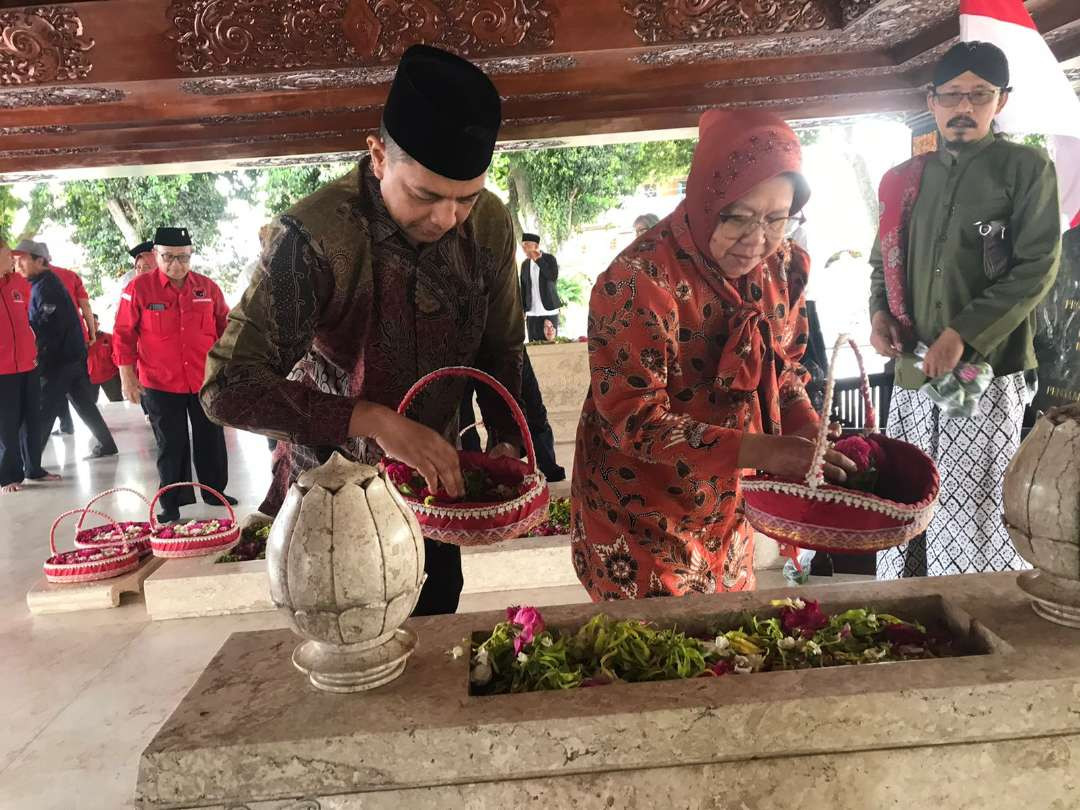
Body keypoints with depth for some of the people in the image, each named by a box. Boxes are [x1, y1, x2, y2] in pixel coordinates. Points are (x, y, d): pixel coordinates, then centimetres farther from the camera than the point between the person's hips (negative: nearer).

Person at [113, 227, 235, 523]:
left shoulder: (207, 287, 1)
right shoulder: (139, 288, -6)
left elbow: (225, 329, 11)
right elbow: (124, 335, -3)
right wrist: (127, 377, -6)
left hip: (206, 382, 2)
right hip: (160, 385, -2)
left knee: (211, 440, 12)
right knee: (171, 446, 6)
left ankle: (215, 491, 30)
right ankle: (172, 505, 18)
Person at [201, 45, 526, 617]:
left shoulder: (490, 226, -13)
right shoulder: (313, 236, -28)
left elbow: (501, 348, 2)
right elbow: (228, 388, -30)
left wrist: (506, 440, -13)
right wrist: (376, 421, -38)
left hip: (432, 486, 4)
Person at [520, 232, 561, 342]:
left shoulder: (549, 258, 1)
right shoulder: (525, 264, 11)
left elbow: (553, 277, -16)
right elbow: (523, 289, 12)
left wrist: (538, 260, -13)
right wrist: (522, 311, 6)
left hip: (549, 311, -3)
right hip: (531, 313, 3)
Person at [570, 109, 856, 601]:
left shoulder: (781, 266, -4)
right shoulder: (639, 281, -26)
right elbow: (632, 418, -28)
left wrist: (810, 436, -10)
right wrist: (757, 450, -35)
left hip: (727, 513, 7)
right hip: (640, 520, -6)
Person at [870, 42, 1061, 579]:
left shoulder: (1025, 168, 1)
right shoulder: (904, 179, 14)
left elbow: (1037, 267, -7)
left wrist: (963, 335, -17)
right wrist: (879, 311, 0)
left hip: (989, 369, -4)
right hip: (912, 371, 4)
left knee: (976, 515, -2)